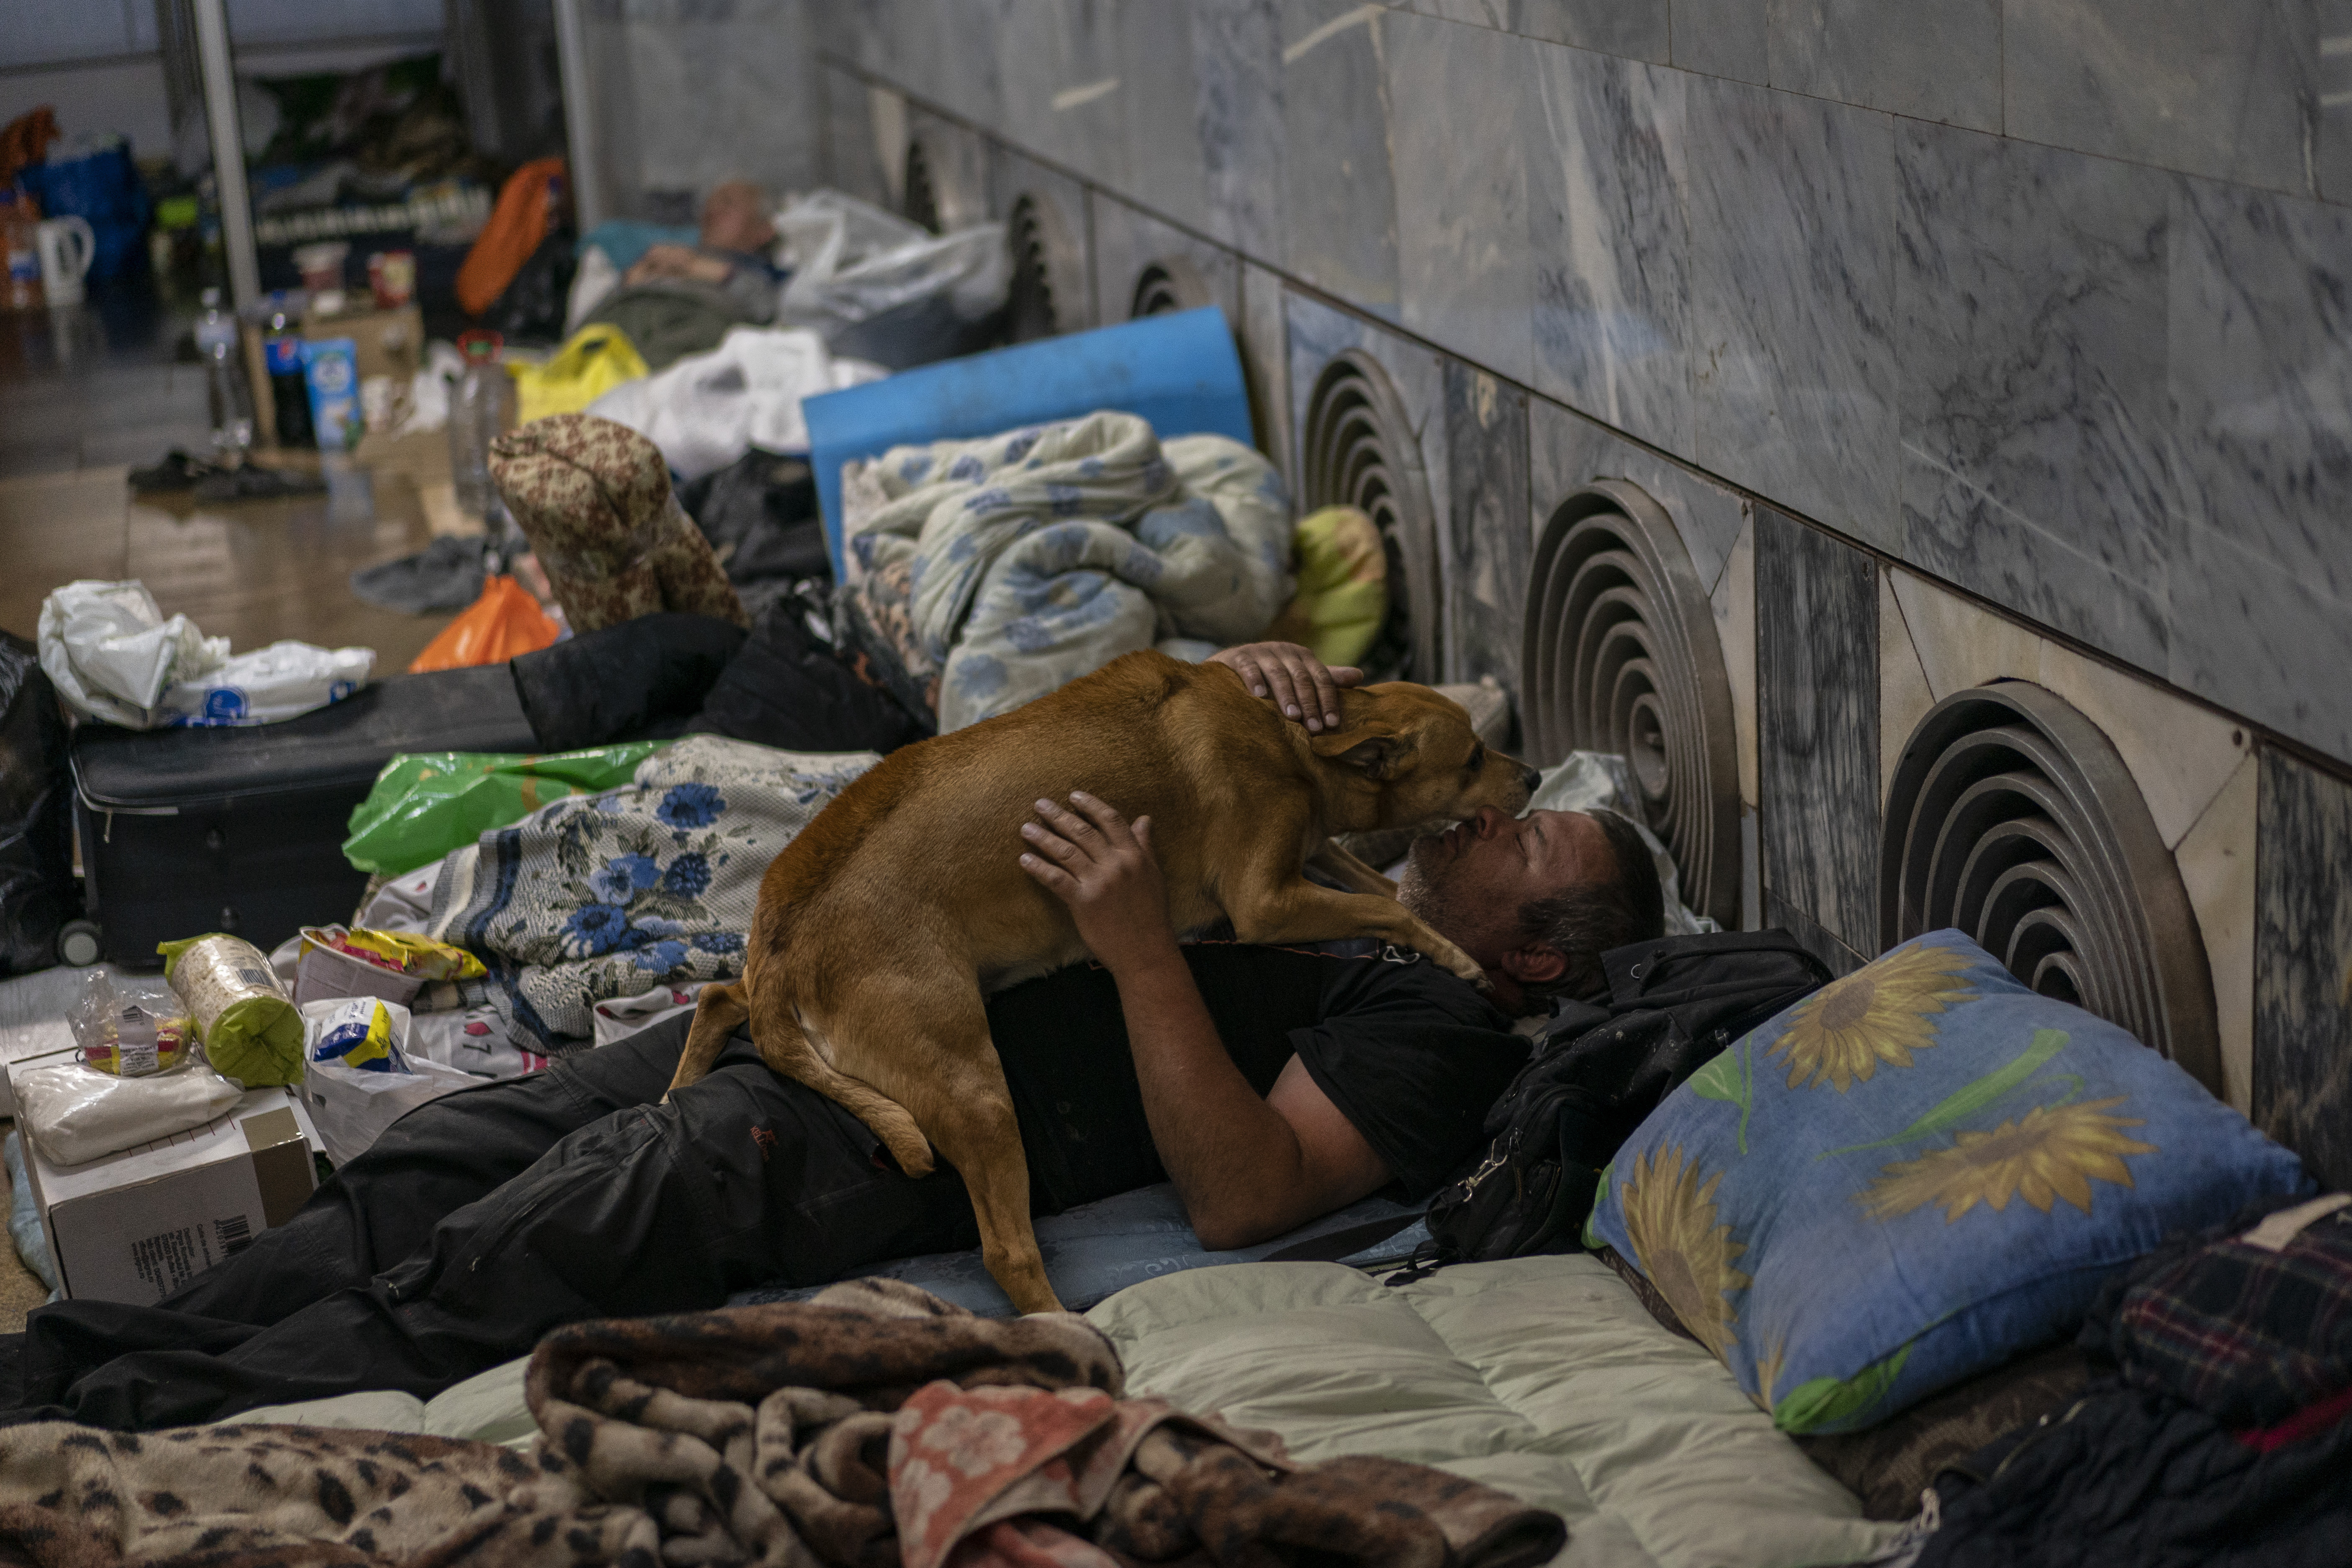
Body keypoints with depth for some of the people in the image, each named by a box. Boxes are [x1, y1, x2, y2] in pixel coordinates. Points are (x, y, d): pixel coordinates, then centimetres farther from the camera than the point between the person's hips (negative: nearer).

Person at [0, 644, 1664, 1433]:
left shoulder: (1437, 1030, -4)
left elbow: (1245, 1192, -19)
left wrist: (1140, 945, -23)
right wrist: (1244, 676, 6)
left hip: (886, 1132, -8)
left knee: (463, 1284, -19)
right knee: (415, 1171, 0)